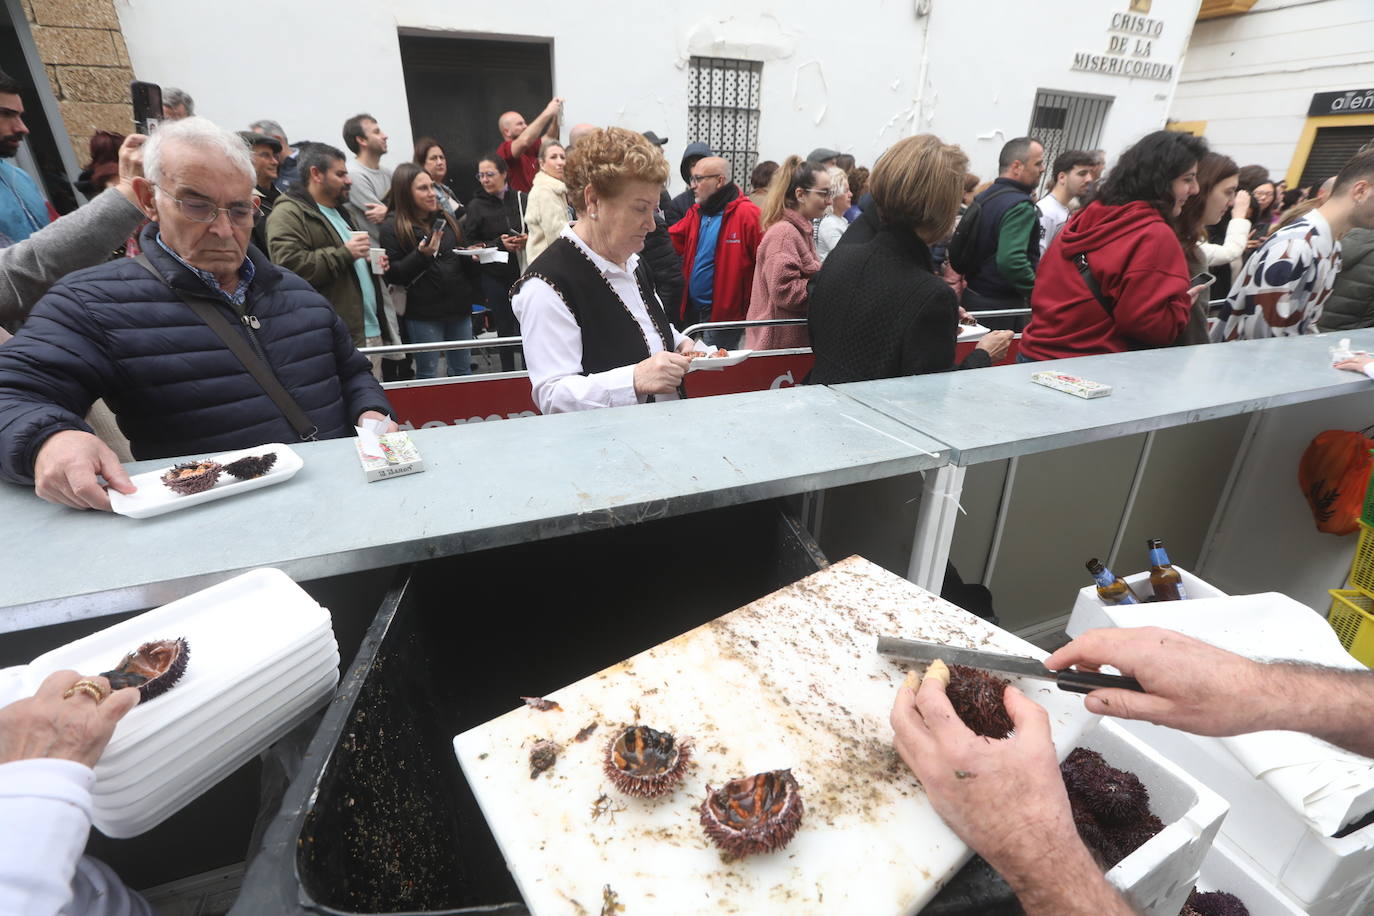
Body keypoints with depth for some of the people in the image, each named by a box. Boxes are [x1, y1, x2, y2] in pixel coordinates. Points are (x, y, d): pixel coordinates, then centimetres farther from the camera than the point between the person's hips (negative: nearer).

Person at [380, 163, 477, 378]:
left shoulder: (446, 218, 12)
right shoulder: (393, 227, -5)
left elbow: (462, 256, 22)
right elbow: (392, 274, -10)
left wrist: (472, 255, 0)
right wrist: (421, 255, -22)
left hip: (459, 305, 5)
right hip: (424, 313, -5)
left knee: (463, 370, 13)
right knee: (428, 375, 4)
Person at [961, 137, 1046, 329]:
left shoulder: (982, 198, 10)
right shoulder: (1020, 207, -18)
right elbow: (1011, 261, -30)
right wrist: (1039, 293, -18)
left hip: (971, 297, 9)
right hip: (1000, 306, -9)